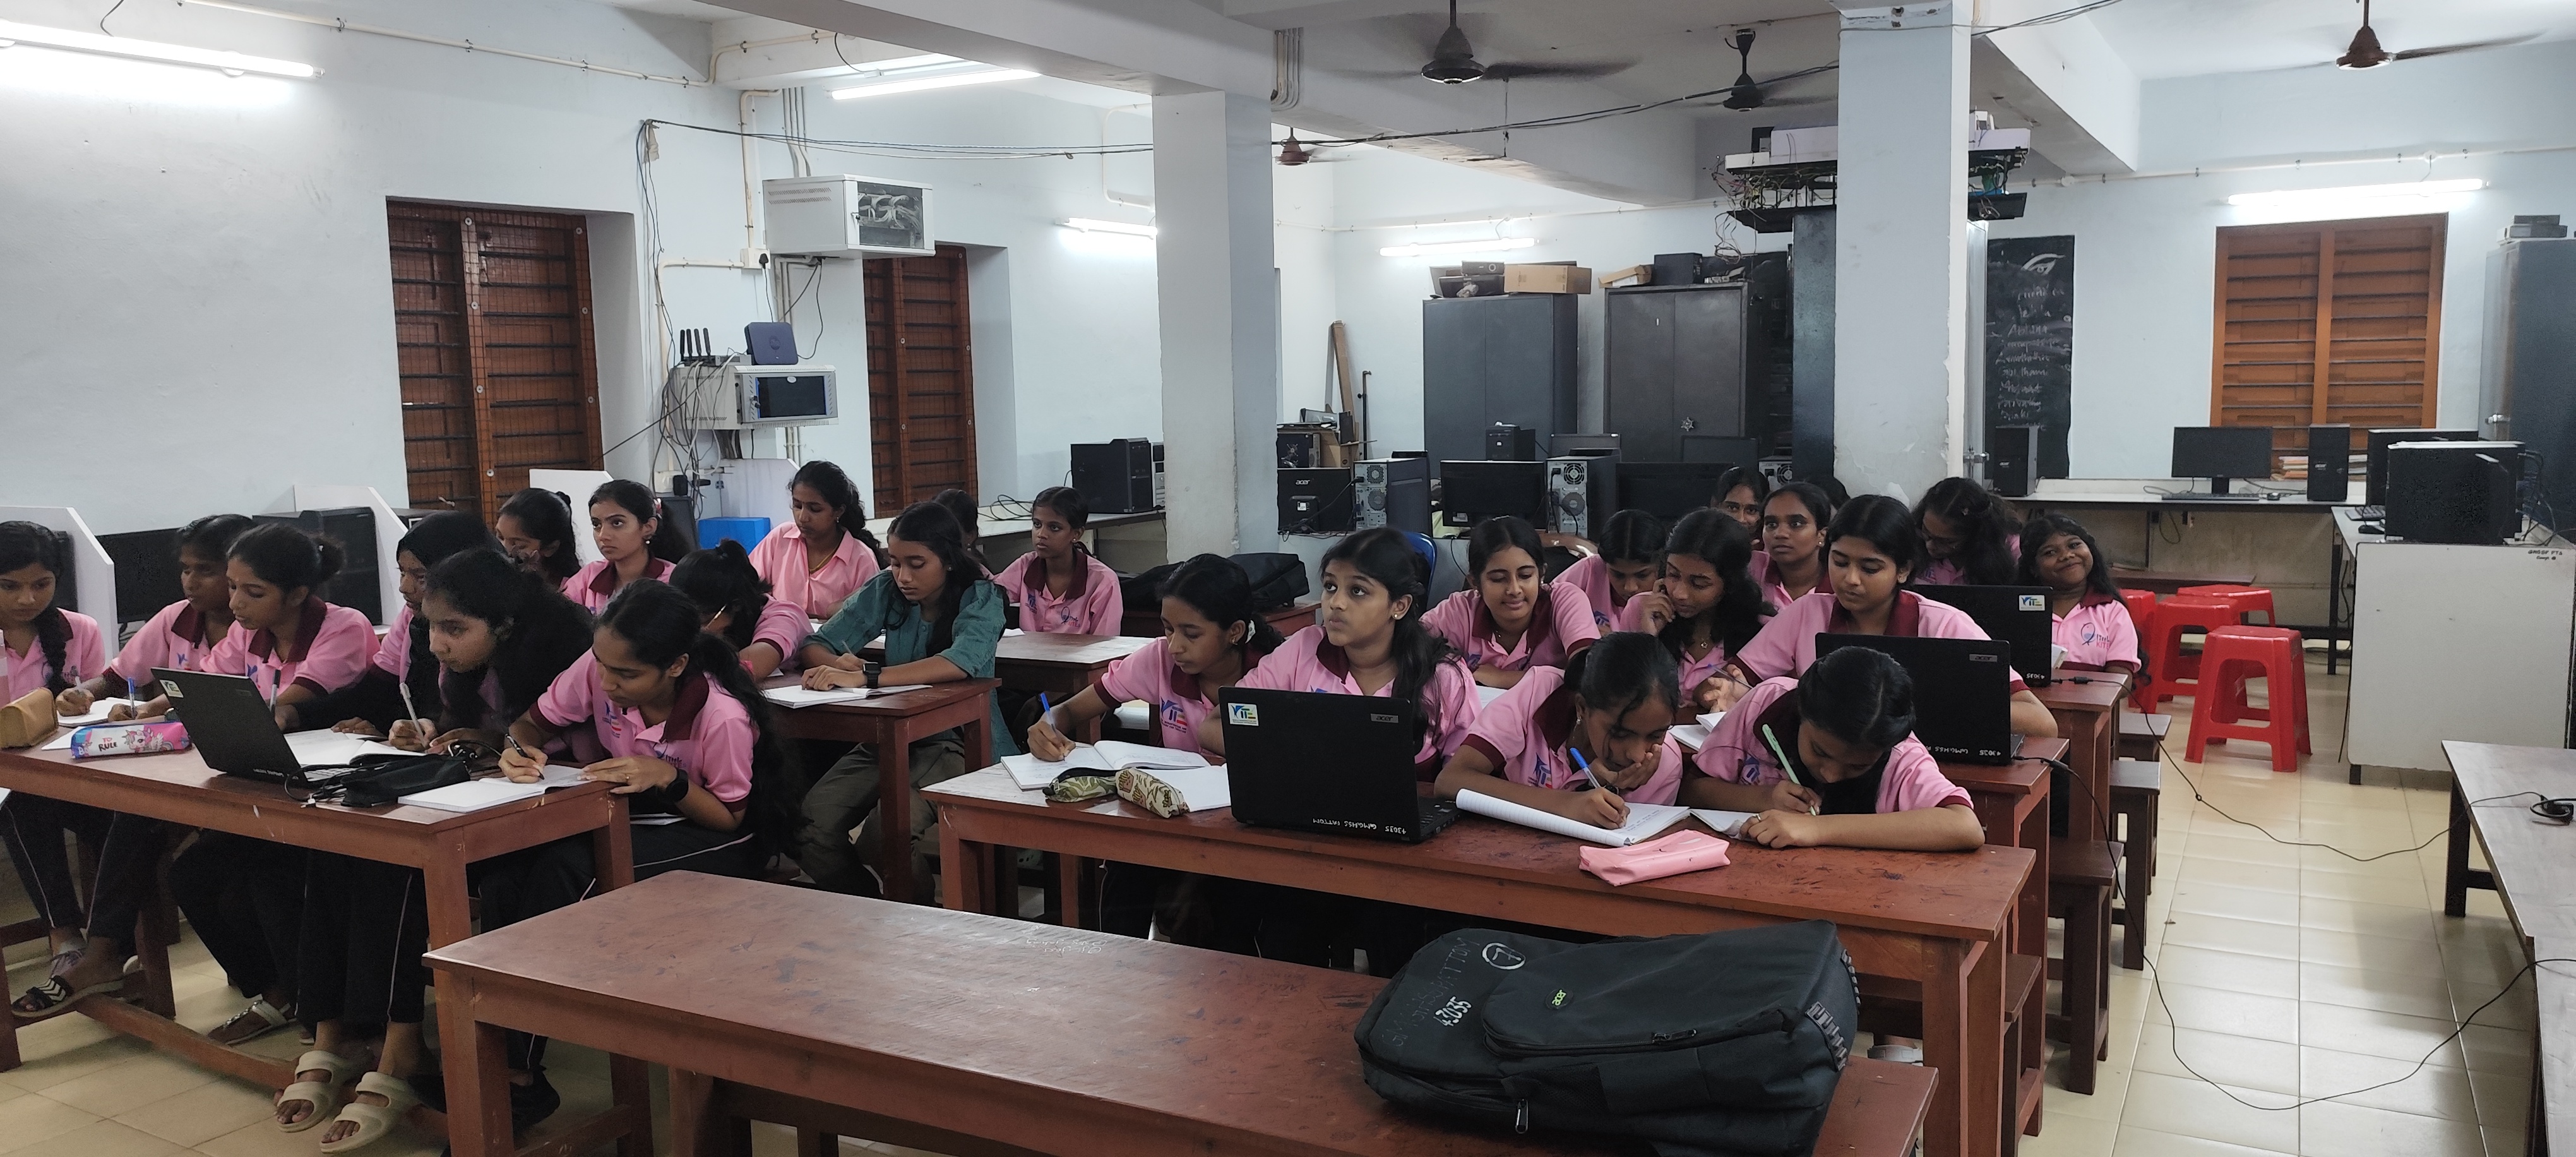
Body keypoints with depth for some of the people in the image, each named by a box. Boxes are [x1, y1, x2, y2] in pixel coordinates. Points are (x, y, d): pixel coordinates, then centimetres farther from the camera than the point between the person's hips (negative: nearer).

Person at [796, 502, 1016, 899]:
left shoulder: (980, 598, -10)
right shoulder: (886, 590, 2)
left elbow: (962, 662, -30)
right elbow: (814, 645, 2)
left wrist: (865, 677, -38)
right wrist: (836, 664, -24)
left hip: (959, 740, -5)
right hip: (891, 735, 5)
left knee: (882, 834, -30)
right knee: (810, 826, -19)